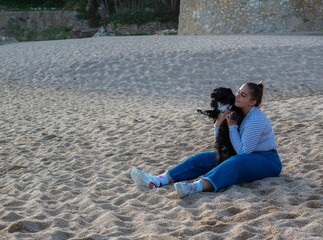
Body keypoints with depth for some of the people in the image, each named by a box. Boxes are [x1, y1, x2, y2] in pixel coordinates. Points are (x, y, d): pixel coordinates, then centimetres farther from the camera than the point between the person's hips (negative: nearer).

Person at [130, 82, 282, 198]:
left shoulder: (255, 120, -19)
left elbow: (242, 152, -20)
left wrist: (232, 126, -19)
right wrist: (218, 125, -12)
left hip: (267, 161, -8)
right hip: (243, 156, 8)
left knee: (235, 162, -41)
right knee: (202, 158, -10)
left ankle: (196, 187, -67)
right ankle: (158, 181, -28)